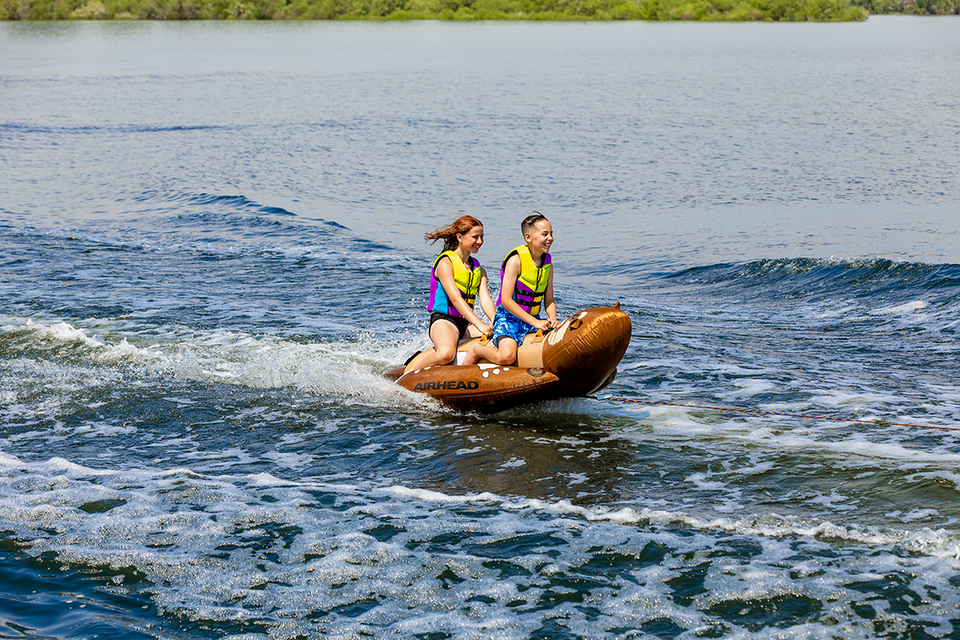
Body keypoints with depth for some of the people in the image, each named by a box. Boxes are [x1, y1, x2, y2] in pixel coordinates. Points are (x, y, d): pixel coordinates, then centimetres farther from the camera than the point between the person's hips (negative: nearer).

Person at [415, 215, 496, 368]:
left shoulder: (479, 269, 15)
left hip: (466, 323, 7)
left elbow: (485, 300, 1)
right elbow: (455, 298, -21)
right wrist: (479, 324, -33)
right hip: (444, 321, -7)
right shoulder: (445, 262, -8)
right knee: (446, 355, -38)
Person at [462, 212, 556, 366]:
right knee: (507, 356, -33)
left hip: (534, 320, 8)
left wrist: (552, 319, -12)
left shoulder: (548, 264, 6)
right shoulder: (515, 260, -15)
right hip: (509, 318, -8)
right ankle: (477, 351, 2)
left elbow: (549, 300, 10)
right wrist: (534, 322, -22)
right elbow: (506, 300, -19)